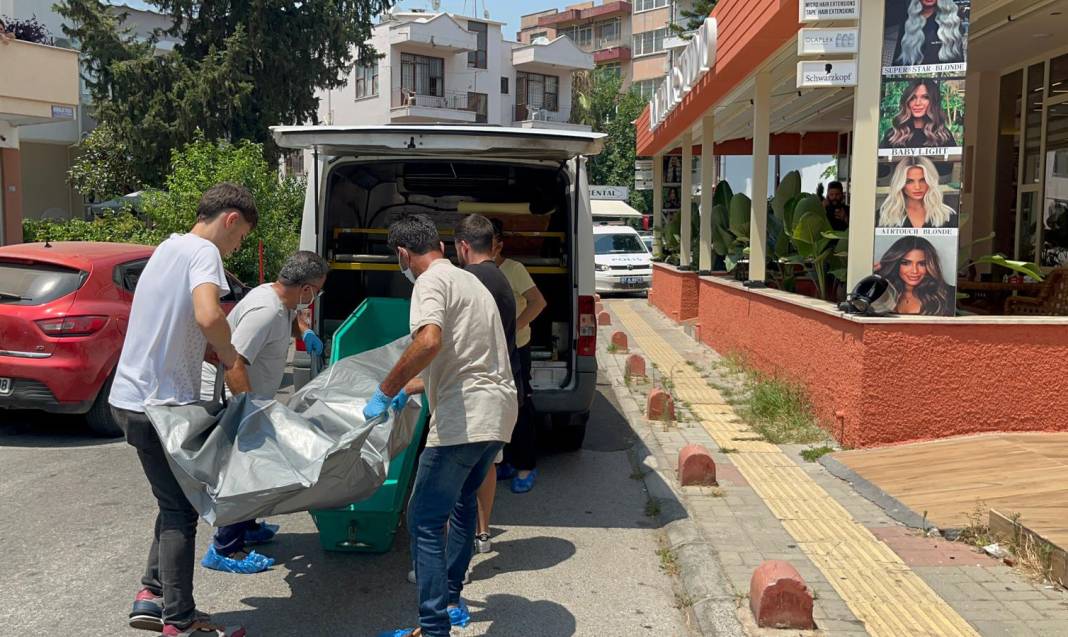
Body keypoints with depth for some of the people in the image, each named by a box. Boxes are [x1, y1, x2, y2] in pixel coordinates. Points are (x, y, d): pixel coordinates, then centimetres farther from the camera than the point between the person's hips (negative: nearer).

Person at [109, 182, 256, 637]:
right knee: (180, 511, 1)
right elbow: (209, 317, -34)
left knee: (175, 503, 20)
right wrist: (234, 362, -16)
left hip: (134, 396, 9)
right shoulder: (203, 251, -15)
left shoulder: (171, 246, 15)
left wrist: (223, 359, 14)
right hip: (159, 403, -9)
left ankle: (152, 596, 24)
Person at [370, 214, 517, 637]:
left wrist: (385, 392, -17)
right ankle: (451, 598, 39)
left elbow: (429, 342, -27)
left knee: (425, 519, -3)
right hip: (498, 413, 10)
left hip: (464, 419, -10)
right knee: (461, 500, 26)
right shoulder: (468, 280, 22)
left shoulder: (431, 281, -7)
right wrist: (407, 391, 33)